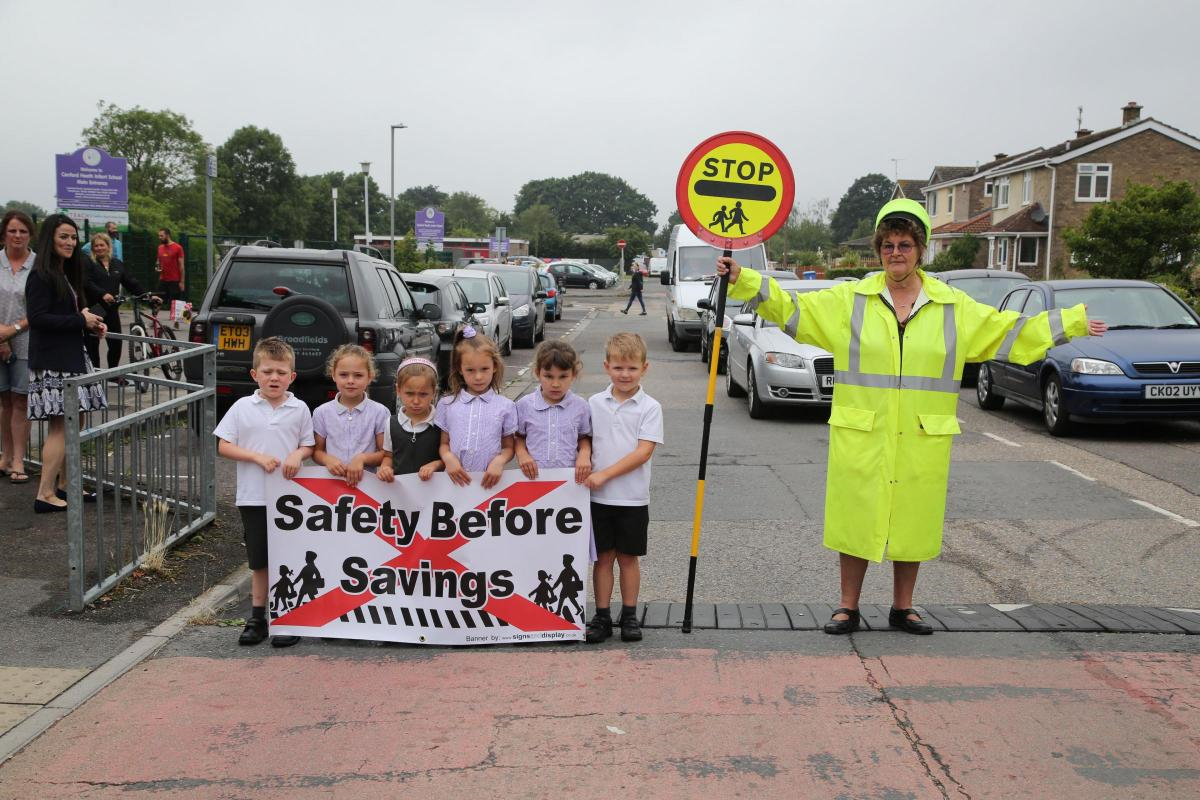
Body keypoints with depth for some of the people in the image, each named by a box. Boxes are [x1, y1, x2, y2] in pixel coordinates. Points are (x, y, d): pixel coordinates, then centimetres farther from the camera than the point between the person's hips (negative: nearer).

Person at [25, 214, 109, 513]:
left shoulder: (66, 274, 16)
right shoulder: (40, 276, -12)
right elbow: (37, 318, -19)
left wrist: (92, 325, 4)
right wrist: (81, 321, -16)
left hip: (71, 357, 9)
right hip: (52, 361, -9)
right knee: (60, 426, -9)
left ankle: (64, 484, 22)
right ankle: (45, 494, -4)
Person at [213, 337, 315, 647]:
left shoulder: (299, 409, 0)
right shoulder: (242, 407, 0)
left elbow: (310, 445, 7)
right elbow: (224, 446, -1)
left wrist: (297, 454, -16)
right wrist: (258, 457, -14)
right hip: (253, 497, 1)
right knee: (259, 561, 12)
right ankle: (257, 618, 24)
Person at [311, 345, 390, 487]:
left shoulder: (380, 412, 1)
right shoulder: (322, 412, 6)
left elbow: (386, 454, 5)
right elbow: (317, 451, 13)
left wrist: (362, 458, -11)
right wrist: (327, 459, -7)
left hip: (367, 480, -2)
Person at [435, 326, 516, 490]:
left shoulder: (505, 406, 1)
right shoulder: (447, 404, 5)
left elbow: (508, 447, 9)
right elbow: (444, 443, 12)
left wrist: (499, 461, -11)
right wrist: (448, 458, -9)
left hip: (488, 482, 0)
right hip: (456, 481, 0)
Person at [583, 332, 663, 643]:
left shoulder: (650, 408, -6)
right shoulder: (595, 403, 3)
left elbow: (644, 451, -14)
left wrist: (605, 474, -18)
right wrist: (584, 472, -5)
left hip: (633, 498, -2)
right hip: (599, 497, 2)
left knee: (628, 557, 9)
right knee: (603, 557, 8)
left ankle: (629, 615, 22)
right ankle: (602, 617, 17)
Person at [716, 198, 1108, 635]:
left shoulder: (954, 306, 6)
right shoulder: (850, 300, 2)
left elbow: (1012, 334, 14)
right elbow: (789, 308, 1)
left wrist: (1073, 322, 11)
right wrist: (741, 279, -9)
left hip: (921, 440, 1)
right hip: (860, 436, -1)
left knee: (912, 521, 9)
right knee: (856, 518, 3)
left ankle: (903, 607, 27)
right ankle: (848, 608, 19)